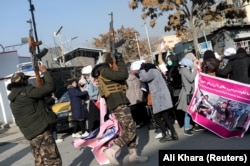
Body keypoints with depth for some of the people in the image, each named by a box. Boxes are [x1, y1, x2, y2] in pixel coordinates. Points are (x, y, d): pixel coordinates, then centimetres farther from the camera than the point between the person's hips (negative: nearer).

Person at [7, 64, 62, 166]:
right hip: (40, 131, -9)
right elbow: (50, 87, -15)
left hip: (31, 133, 10)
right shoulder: (26, 91, -11)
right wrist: (45, 72, -4)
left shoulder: (14, 99, 15)